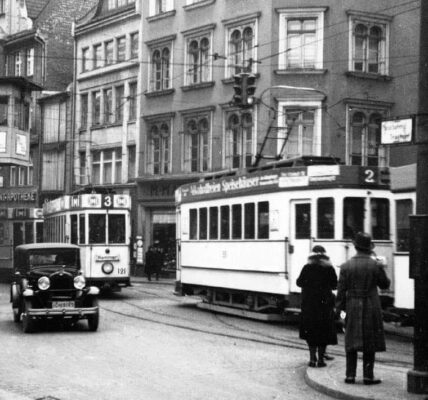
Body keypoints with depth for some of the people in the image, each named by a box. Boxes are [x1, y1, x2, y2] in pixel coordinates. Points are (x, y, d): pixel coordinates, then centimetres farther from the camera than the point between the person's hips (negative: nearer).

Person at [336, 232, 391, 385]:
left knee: (351, 343, 10)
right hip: (371, 308, -2)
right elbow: (385, 284, 5)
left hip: (352, 308, 2)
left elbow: (341, 290, -2)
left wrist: (340, 308, 5)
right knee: (370, 344, 6)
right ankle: (368, 375, 5)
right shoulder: (376, 265, -8)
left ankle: (350, 375, 9)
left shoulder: (346, 266, -4)